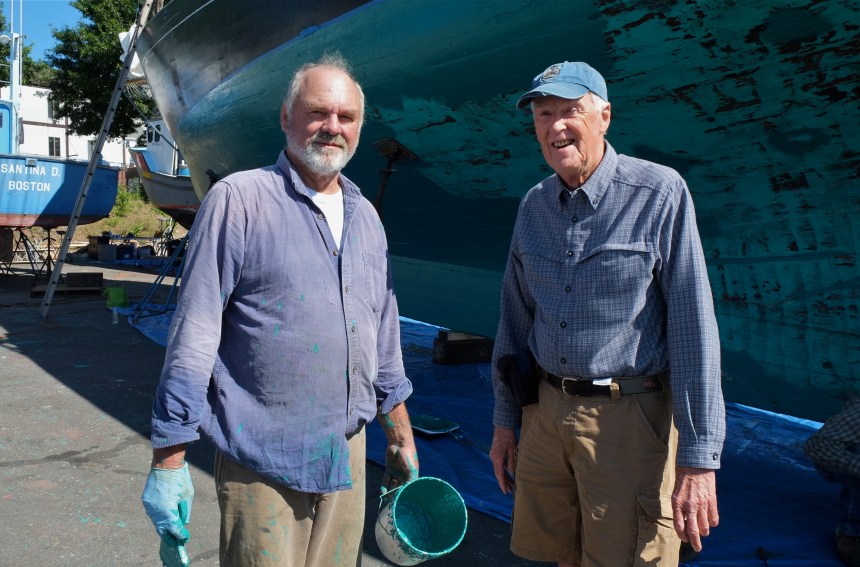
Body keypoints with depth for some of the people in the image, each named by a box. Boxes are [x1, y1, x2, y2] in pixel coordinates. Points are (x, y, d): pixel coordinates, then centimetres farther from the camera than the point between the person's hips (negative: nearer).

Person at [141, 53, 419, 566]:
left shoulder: (365, 216, 10)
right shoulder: (239, 200, -9)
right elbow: (193, 336, -11)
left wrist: (401, 435, 17)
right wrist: (168, 461, -12)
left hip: (347, 454, 6)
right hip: (262, 462, -5)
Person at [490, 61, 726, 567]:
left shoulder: (660, 193, -9)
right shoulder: (534, 206, 7)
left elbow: (694, 327, -13)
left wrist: (699, 458, -15)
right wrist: (505, 418, 14)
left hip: (629, 416, -5)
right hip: (546, 408, 5)